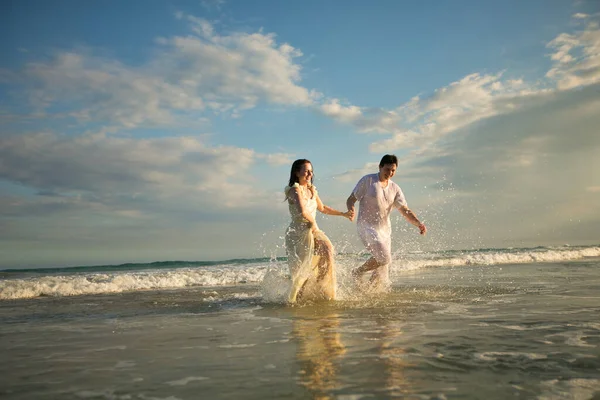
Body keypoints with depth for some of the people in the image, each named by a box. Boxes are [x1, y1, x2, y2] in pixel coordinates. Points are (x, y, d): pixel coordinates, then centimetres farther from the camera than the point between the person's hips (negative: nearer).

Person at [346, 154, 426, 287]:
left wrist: (418, 224, -14)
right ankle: (357, 272, -1)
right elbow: (351, 199, -5)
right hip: (366, 226, -6)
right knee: (384, 257, -23)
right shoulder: (368, 180, -5)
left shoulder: (395, 189, 8)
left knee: (382, 273, 6)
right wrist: (350, 210, -28)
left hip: (384, 229, 6)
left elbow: (405, 211, 3)